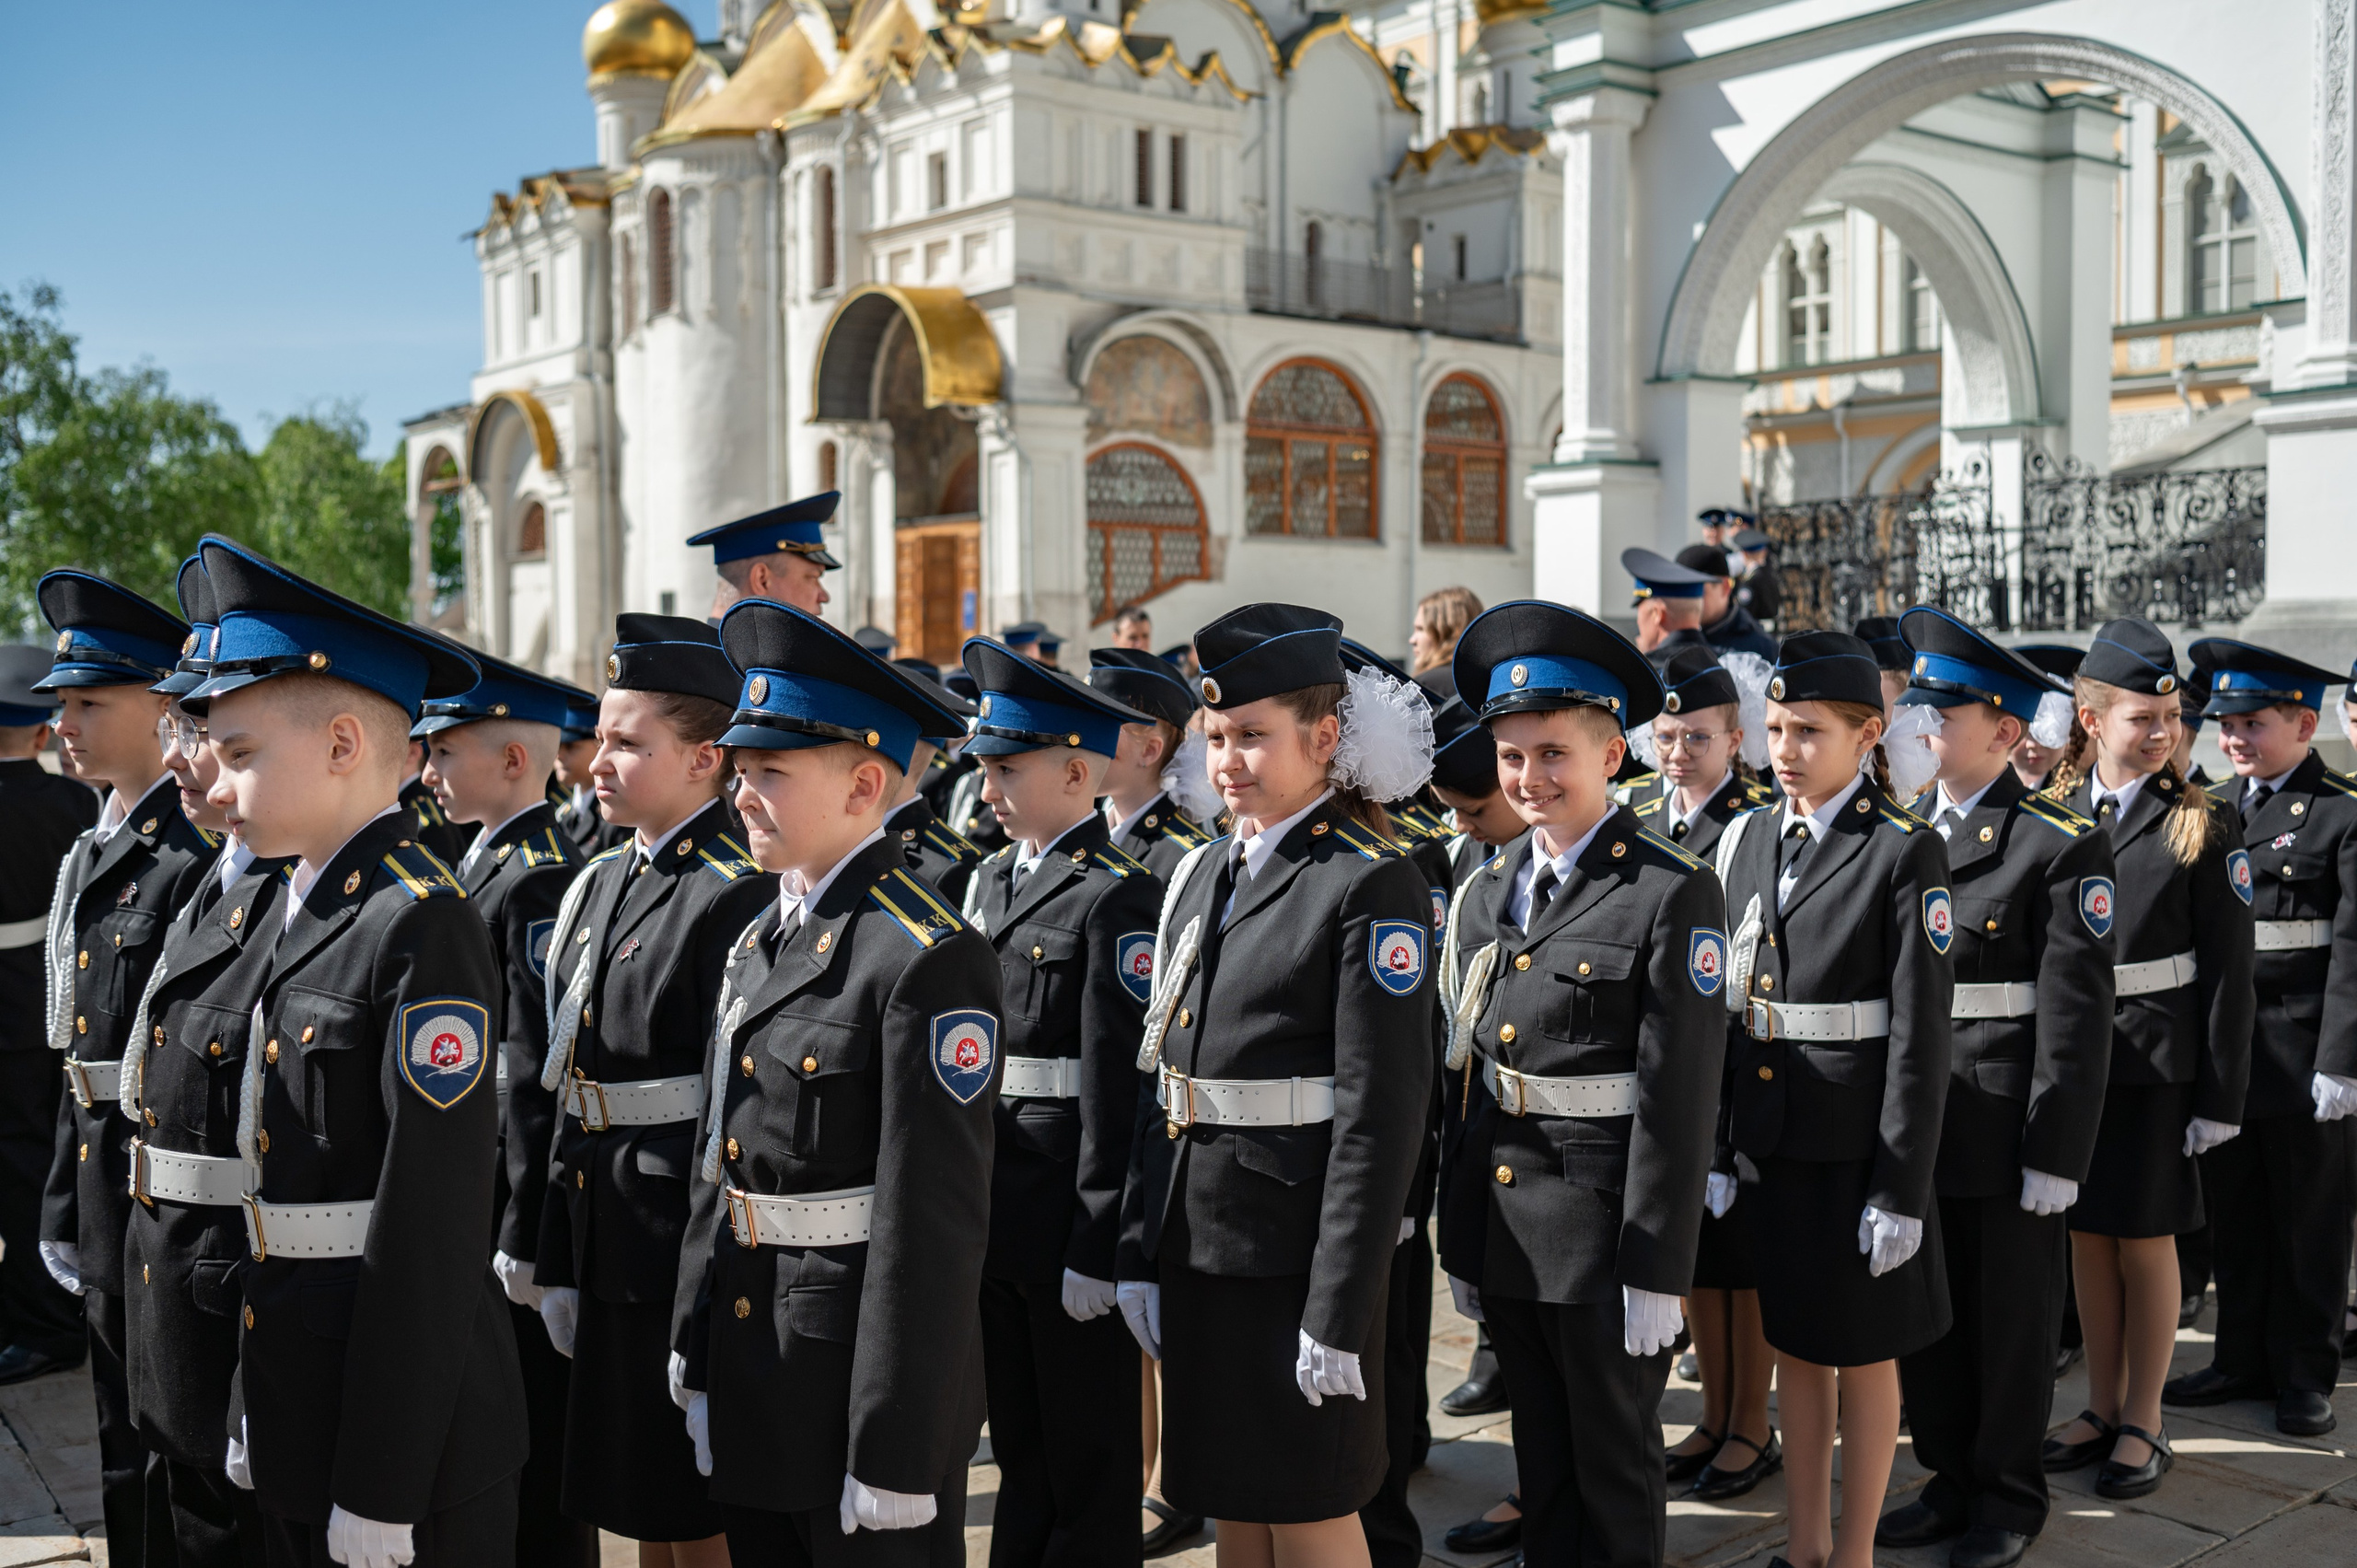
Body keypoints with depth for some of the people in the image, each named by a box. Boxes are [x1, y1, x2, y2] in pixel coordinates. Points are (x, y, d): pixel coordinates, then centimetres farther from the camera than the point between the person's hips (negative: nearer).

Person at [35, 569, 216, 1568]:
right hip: (104, 1181, 9)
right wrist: (64, 1207, 16)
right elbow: (76, 1052, 16)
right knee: (126, 1453, 20)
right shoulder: (89, 856, 12)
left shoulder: (203, 857, -17)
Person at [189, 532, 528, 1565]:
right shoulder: (308, 907, 9)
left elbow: (432, 1227, -22)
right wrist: (260, 1422, 17)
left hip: (406, 1436, -8)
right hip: (299, 1424, 8)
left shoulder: (422, 925, -19)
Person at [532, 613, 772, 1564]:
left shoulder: (736, 897, -16)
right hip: (609, 1247, 8)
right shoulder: (602, 885, 11)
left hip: (685, 1246, -8)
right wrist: (557, 1264, 13)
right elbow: (571, 1089, 13)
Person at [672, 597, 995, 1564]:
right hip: (751, 1387, 8)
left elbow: (934, 1224, -19)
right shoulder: (760, 938, 8)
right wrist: (699, 1366, 14)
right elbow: (720, 1170, 13)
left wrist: (894, 1456, -18)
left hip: (870, 1378, -8)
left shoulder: (928, 957, -18)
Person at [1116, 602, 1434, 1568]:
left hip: (1297, 1251, -7)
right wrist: (1140, 1256, 9)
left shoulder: (1371, 884, -12)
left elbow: (1381, 1114, -16)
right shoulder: (1201, 874, 11)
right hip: (1195, 1240, 7)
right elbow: (1165, 1080, 12)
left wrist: (1338, 1315, -18)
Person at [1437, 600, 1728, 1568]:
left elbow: (1678, 1098, -14)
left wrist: (1656, 1272, -15)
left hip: (1604, 1232, -6)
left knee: (1615, 1469, 10)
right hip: (1501, 1223, 6)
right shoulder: (1487, 894, 7)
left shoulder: (1674, 894, -12)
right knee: (1541, 1459, 19)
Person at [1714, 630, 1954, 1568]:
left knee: (1863, 1353, 10)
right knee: (1794, 1345, 16)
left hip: (1859, 1147, -5)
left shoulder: (1905, 854, -11)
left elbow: (1921, 1035, -12)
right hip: (1769, 1139, 5)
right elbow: (1722, 1008, 7)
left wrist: (1903, 1191, -14)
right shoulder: (1745, 840, 5)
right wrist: (1715, 1148, 3)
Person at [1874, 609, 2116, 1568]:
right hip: (1911, 1124, 6)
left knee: (2010, 1323, 10)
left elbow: (2076, 1014, -13)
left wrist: (2055, 1155, -15)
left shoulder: (2062, 846, -10)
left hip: (2004, 1134, -6)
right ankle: (1951, 1485, 33)